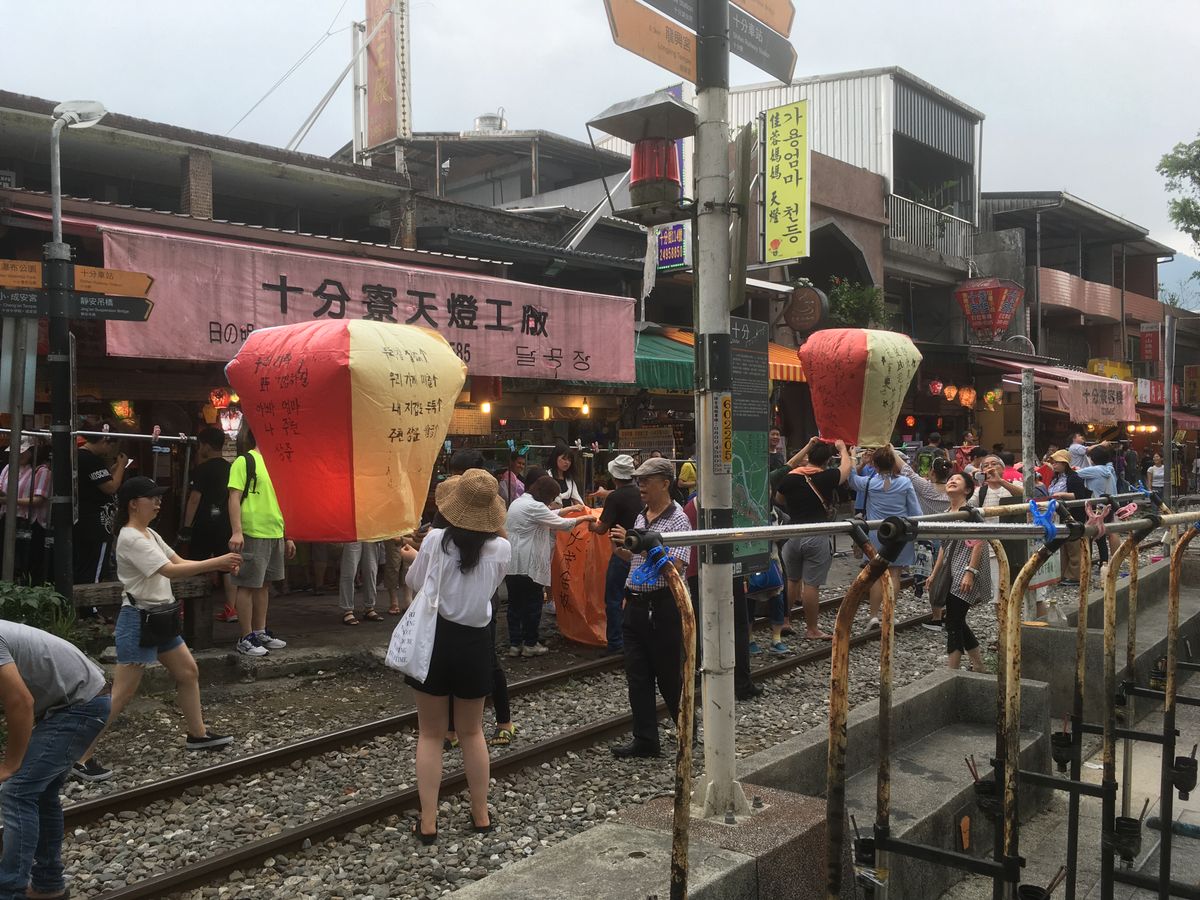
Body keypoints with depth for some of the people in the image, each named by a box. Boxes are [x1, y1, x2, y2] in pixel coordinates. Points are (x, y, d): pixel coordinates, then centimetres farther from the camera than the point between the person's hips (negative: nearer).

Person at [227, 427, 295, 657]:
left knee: (264, 584, 15)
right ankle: (246, 638, 7)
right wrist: (236, 532, -21)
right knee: (248, 585, 0)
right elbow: (234, 498, -12)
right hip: (252, 534, -7)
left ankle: (260, 632, 24)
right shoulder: (244, 462, -6)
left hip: (275, 534, 7)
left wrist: (287, 537, 19)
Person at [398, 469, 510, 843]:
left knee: (431, 734, 11)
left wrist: (414, 559, 25)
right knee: (471, 732, 19)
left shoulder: (435, 540, -13)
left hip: (434, 638, -1)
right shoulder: (501, 549, -9)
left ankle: (428, 822, 13)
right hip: (474, 642, 1)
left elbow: (415, 583, 3)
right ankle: (481, 815, 27)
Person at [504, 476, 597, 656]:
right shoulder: (534, 506, -16)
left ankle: (514, 644, 17)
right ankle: (530, 644, 14)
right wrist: (584, 518, 3)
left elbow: (548, 516, 26)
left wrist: (567, 509, 28)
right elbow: (560, 524, -10)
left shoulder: (518, 502, 14)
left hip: (511, 564, 9)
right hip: (527, 565, -9)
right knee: (532, 605, 5)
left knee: (515, 605, 13)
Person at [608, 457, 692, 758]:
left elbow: (673, 567, -24)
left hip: (662, 606, -7)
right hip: (636, 605, 7)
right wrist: (620, 549, 3)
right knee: (637, 676, 8)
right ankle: (645, 739, 16)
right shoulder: (640, 517, 12)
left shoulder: (677, 520, -12)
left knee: (669, 675, 6)